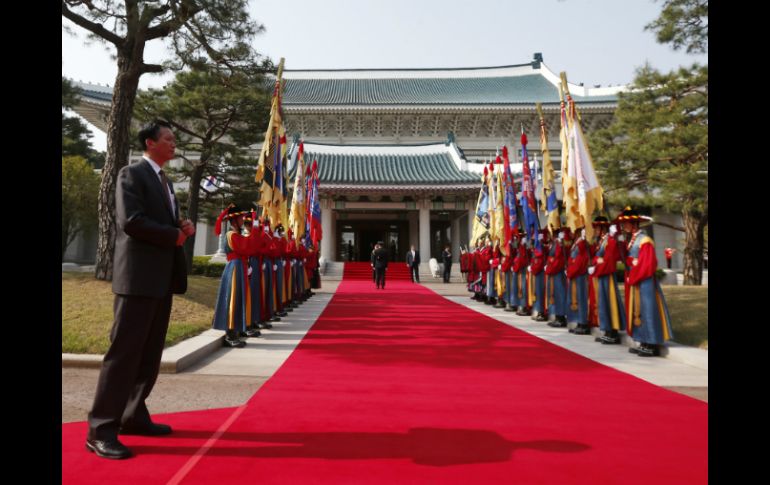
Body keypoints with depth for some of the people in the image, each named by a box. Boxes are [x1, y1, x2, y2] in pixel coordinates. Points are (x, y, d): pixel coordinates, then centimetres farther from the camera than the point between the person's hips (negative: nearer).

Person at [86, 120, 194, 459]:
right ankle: (101, 429, 3)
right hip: (139, 276, -9)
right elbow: (131, 221, -18)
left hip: (163, 278, 9)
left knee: (150, 353, 13)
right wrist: (174, 235, -10)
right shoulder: (131, 174, -5)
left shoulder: (165, 181, 21)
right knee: (124, 351, -6)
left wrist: (182, 227, 4)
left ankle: (134, 416, 24)